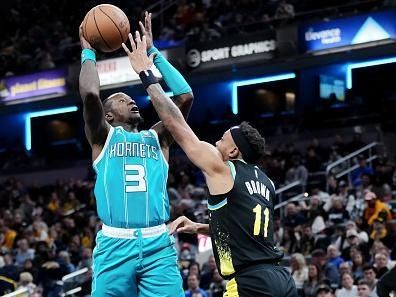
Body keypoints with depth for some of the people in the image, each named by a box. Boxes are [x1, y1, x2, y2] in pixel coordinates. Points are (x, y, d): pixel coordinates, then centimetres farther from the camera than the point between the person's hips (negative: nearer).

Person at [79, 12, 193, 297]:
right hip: (115, 244, -2)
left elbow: (185, 96, 10)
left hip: (159, 244, 2)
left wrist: (153, 53, 16)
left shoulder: (156, 138, 21)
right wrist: (89, 53, 10)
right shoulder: (104, 137, 12)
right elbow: (90, 95, -6)